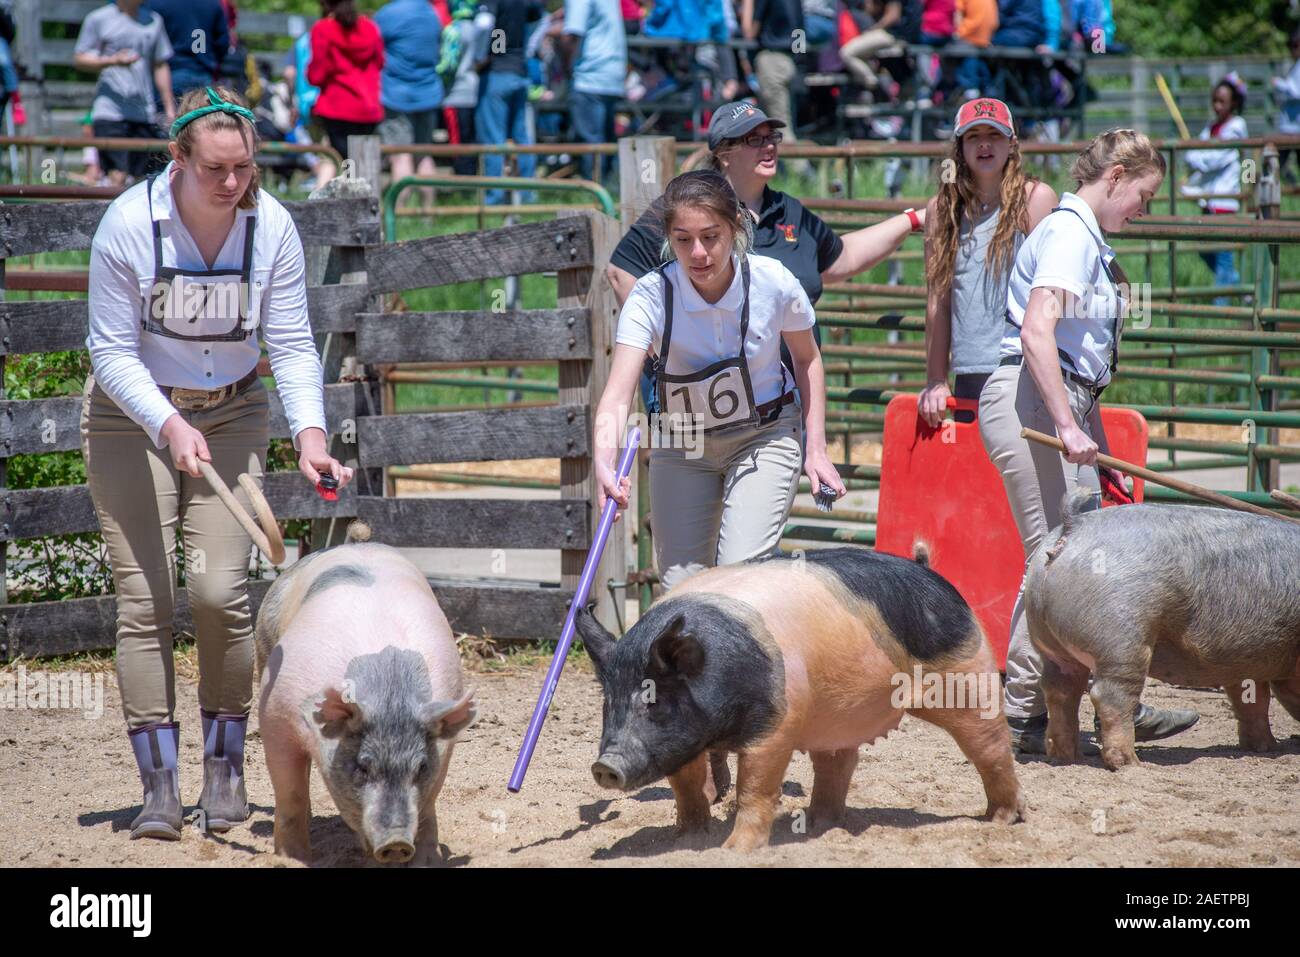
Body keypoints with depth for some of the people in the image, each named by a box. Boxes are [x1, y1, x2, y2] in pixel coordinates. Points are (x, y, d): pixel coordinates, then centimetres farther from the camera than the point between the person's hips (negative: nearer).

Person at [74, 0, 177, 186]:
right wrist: (113, 61, -13)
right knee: (118, 176, -14)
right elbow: (79, 58, 3)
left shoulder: (153, 21, 14)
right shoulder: (98, 19, 3)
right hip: (110, 111, -4)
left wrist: (169, 107, 17)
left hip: (145, 113, 4)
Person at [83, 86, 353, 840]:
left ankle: (226, 769, 8)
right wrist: (169, 425, -29)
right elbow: (113, 352, -15)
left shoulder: (272, 226, -13)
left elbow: (292, 345, -9)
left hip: (232, 416, 2)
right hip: (133, 416, -1)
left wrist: (310, 431, -25)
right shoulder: (130, 224, -20)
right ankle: (159, 785, -2)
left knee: (221, 592, -9)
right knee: (145, 599, -6)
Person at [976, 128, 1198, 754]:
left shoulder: (1088, 240, 20)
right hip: (1028, 400, -10)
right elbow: (1037, 334, -22)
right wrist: (1068, 426, -25)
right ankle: (1023, 719, -6)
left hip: (1064, 406, 10)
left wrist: (1100, 451, 20)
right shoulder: (1069, 231, -10)